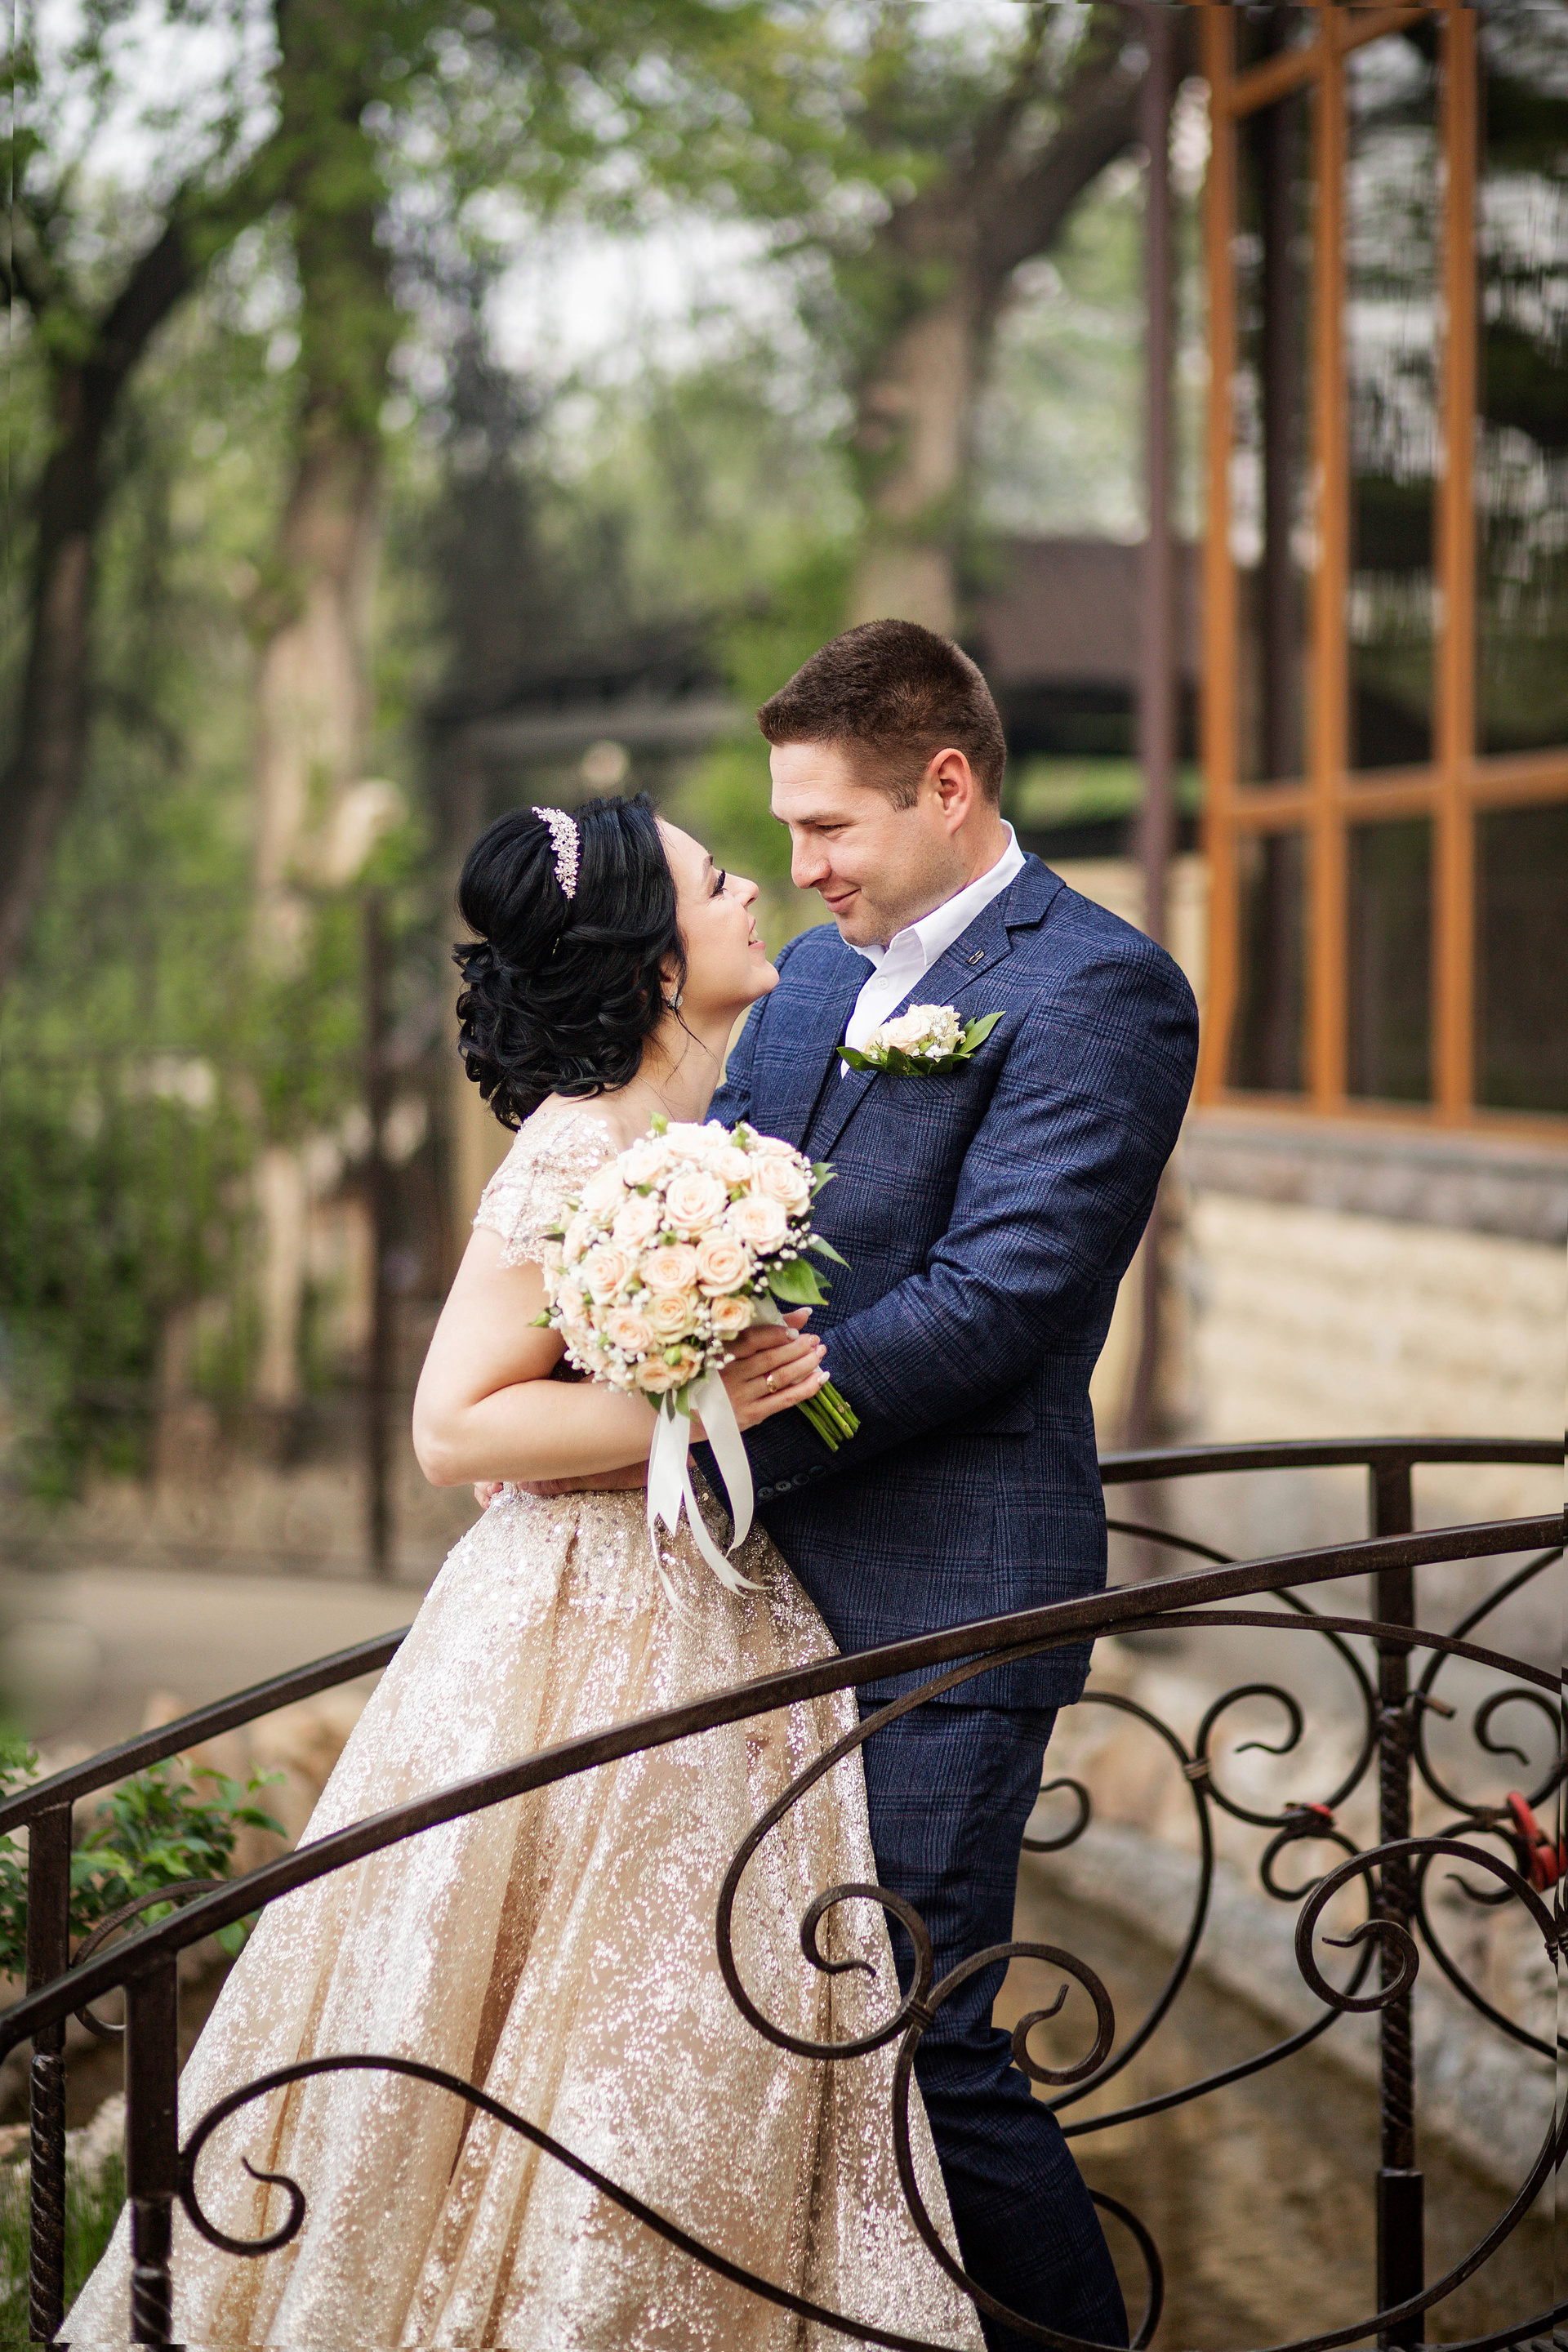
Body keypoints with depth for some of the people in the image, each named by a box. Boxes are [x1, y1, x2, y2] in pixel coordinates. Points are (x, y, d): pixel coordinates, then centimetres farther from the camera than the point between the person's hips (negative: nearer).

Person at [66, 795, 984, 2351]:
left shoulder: (711, 1130, 10)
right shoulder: (579, 1152, -16)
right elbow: (455, 1427, -19)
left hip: (720, 1625, 8)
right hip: (590, 1637, -8)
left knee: (689, 2069, 12)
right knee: (589, 2063, -1)